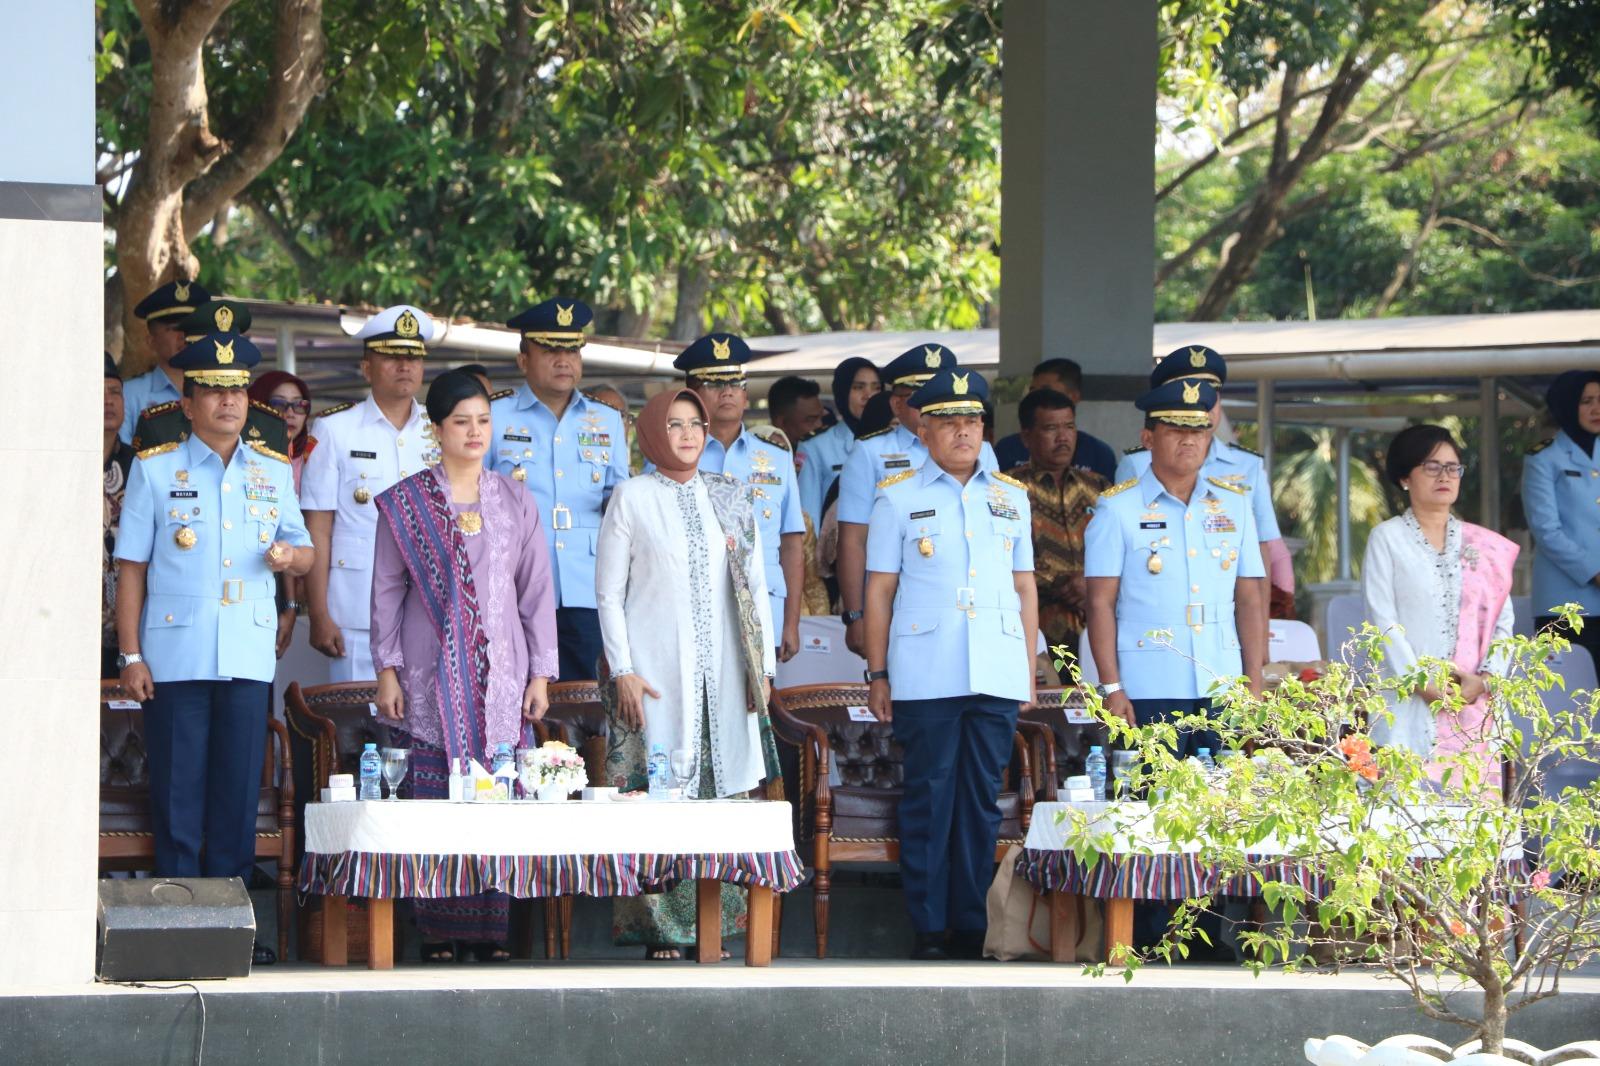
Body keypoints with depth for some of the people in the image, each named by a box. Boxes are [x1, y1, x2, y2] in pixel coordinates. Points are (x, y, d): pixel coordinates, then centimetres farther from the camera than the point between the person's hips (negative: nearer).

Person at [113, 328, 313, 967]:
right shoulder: (155, 471, 4)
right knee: (178, 794, -2)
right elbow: (131, 567, 3)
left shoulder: (274, 472, 12)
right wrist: (131, 656, -3)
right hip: (175, 660, -2)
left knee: (239, 794, 2)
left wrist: (290, 555, -7)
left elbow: (303, 551, 19)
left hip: (248, 659, 2)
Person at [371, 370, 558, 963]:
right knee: (435, 800, -7)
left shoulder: (514, 503, 11)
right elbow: (387, 590, 6)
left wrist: (541, 673, 6)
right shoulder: (406, 503, 5)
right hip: (433, 677, -2)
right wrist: (387, 670, 0)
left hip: (501, 673, 2)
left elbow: (537, 591, 11)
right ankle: (438, 931, -3)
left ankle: (489, 930, 1)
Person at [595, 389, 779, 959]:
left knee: (722, 789, 0)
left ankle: (716, 922, 3)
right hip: (655, 672, -3)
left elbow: (755, 585, 15)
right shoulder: (633, 498, 2)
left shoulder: (730, 496, 12)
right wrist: (623, 671, -7)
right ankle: (660, 926, -4)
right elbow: (608, 591, 1)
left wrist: (763, 666, 8)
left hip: (722, 671, 3)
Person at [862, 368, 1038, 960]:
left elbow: (1024, 588, 18)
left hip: (997, 677, 3)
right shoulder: (898, 498, 6)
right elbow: (879, 590, 5)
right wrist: (877, 674, 1)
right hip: (925, 680, -3)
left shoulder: (1011, 498, 14)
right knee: (929, 800, -2)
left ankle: (972, 926, 10)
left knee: (983, 800, 4)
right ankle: (930, 929, 3)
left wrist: (1029, 670, 13)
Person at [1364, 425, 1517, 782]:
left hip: (1474, 701, 3)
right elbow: (1383, 620, -3)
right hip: (1409, 705, -3)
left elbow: (1502, 622, 10)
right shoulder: (1387, 539, 6)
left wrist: (1485, 678, -7)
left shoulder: (1486, 545, 15)